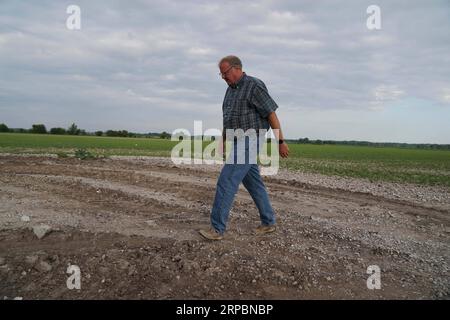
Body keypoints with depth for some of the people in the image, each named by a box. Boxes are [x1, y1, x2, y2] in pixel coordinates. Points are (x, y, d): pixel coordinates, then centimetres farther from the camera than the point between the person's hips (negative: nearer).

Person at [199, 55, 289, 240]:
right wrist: (222, 142, 18)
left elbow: (272, 114, -12)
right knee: (254, 184, 13)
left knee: (226, 182, -13)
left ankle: (217, 229, -7)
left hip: (248, 144, -9)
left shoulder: (254, 86, -12)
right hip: (238, 144, 9)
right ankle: (268, 223, 25)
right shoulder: (231, 90, 16)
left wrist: (280, 142, -13)